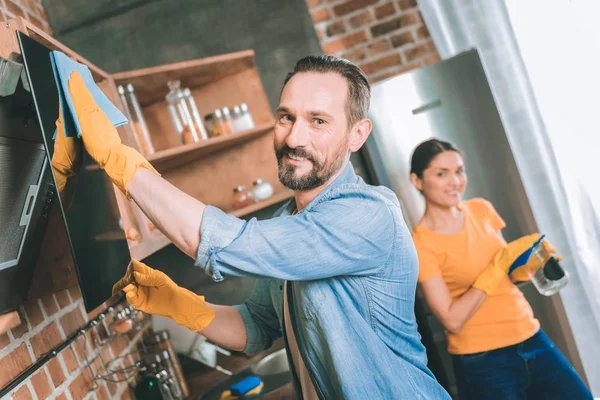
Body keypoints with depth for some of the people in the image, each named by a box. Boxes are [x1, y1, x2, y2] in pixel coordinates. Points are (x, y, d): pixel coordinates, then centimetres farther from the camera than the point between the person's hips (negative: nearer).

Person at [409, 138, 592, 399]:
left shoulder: (481, 209, 3)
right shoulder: (421, 244, -13)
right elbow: (452, 320, -18)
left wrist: (530, 265, -5)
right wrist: (498, 265, -19)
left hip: (531, 338, 6)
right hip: (482, 360, -6)